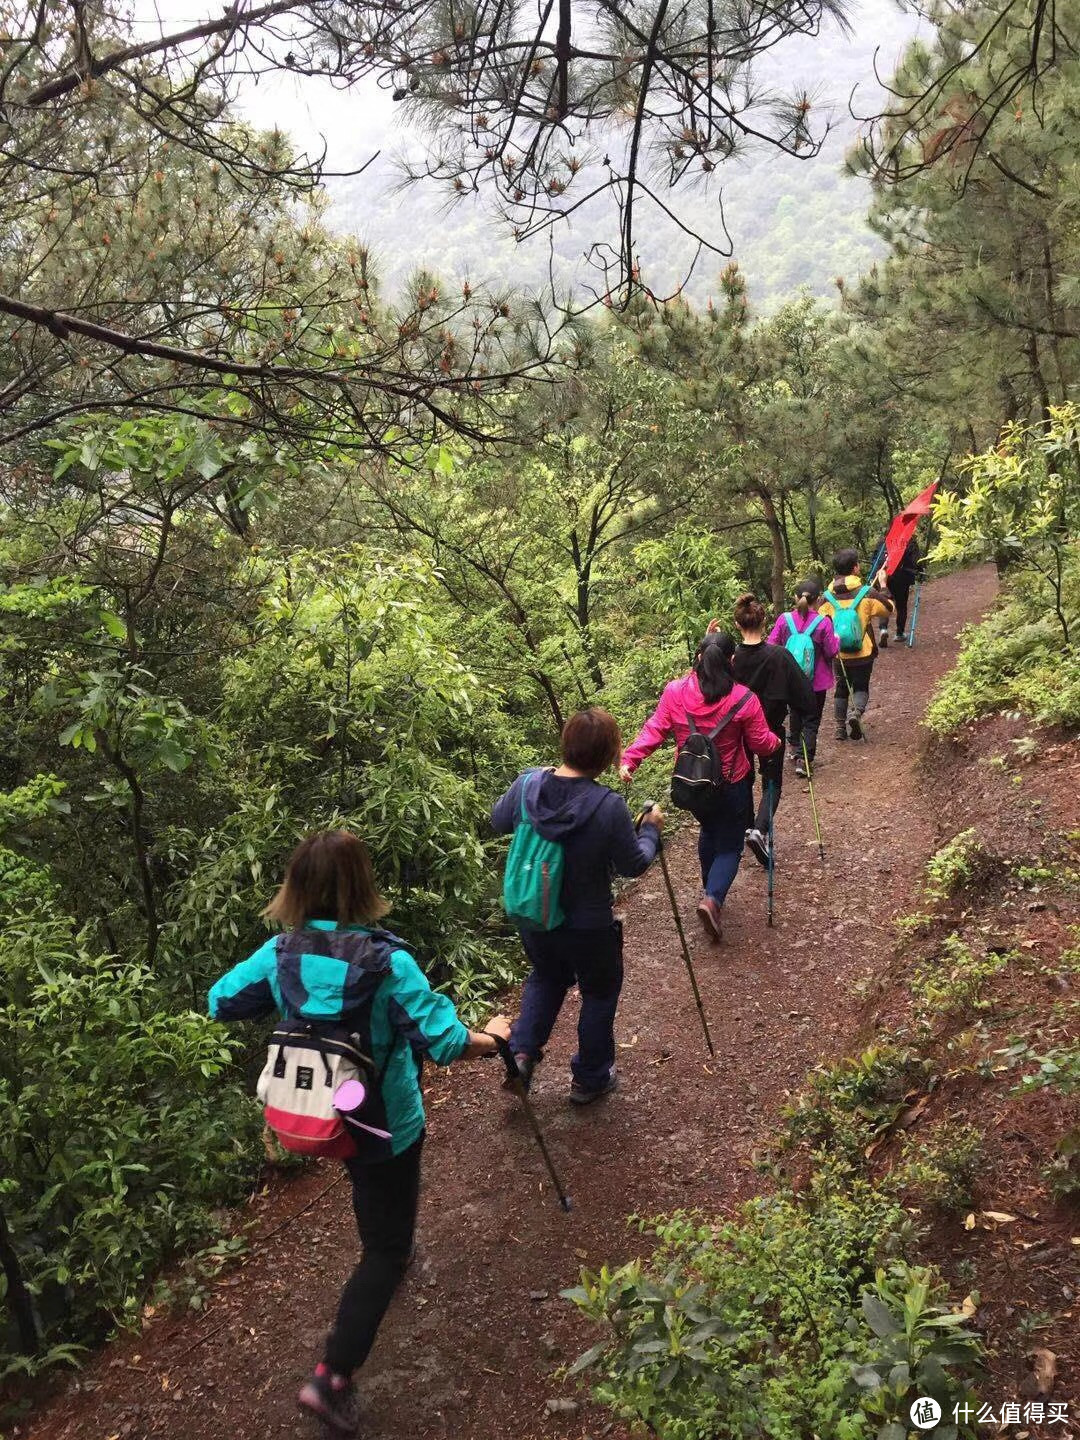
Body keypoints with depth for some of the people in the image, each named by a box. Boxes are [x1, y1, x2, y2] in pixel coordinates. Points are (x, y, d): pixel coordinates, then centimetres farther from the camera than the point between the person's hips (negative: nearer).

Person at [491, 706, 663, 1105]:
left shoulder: (527, 785, -15)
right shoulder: (608, 806, -27)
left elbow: (498, 823, 5)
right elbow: (634, 865, -13)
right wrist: (650, 829, 4)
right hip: (587, 927, -4)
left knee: (546, 978, 33)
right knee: (599, 993, 22)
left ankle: (522, 1051, 23)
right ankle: (590, 1079, 36)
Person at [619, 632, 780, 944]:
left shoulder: (675, 692, -12)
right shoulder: (744, 700, -17)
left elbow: (654, 730, -16)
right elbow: (761, 744, -6)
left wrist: (629, 759, -15)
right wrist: (776, 740, 15)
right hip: (731, 786, -3)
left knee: (708, 831, 30)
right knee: (729, 845, 9)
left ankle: (710, 890, 40)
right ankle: (713, 898, -15)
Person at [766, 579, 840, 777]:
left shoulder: (784, 619, -10)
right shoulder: (823, 622, -17)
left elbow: (771, 647, -5)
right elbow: (832, 651, -11)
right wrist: (836, 638, 8)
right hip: (816, 681, -3)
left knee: (795, 713, 25)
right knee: (811, 721, 6)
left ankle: (795, 748, 38)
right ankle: (804, 760, -3)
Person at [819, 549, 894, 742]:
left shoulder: (827, 597, -6)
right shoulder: (866, 593, -11)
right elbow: (888, 609, 3)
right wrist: (883, 585, 12)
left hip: (839, 654, 2)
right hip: (863, 653, -2)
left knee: (841, 689, 16)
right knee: (861, 687, 10)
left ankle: (840, 727, 19)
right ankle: (856, 712, -19)